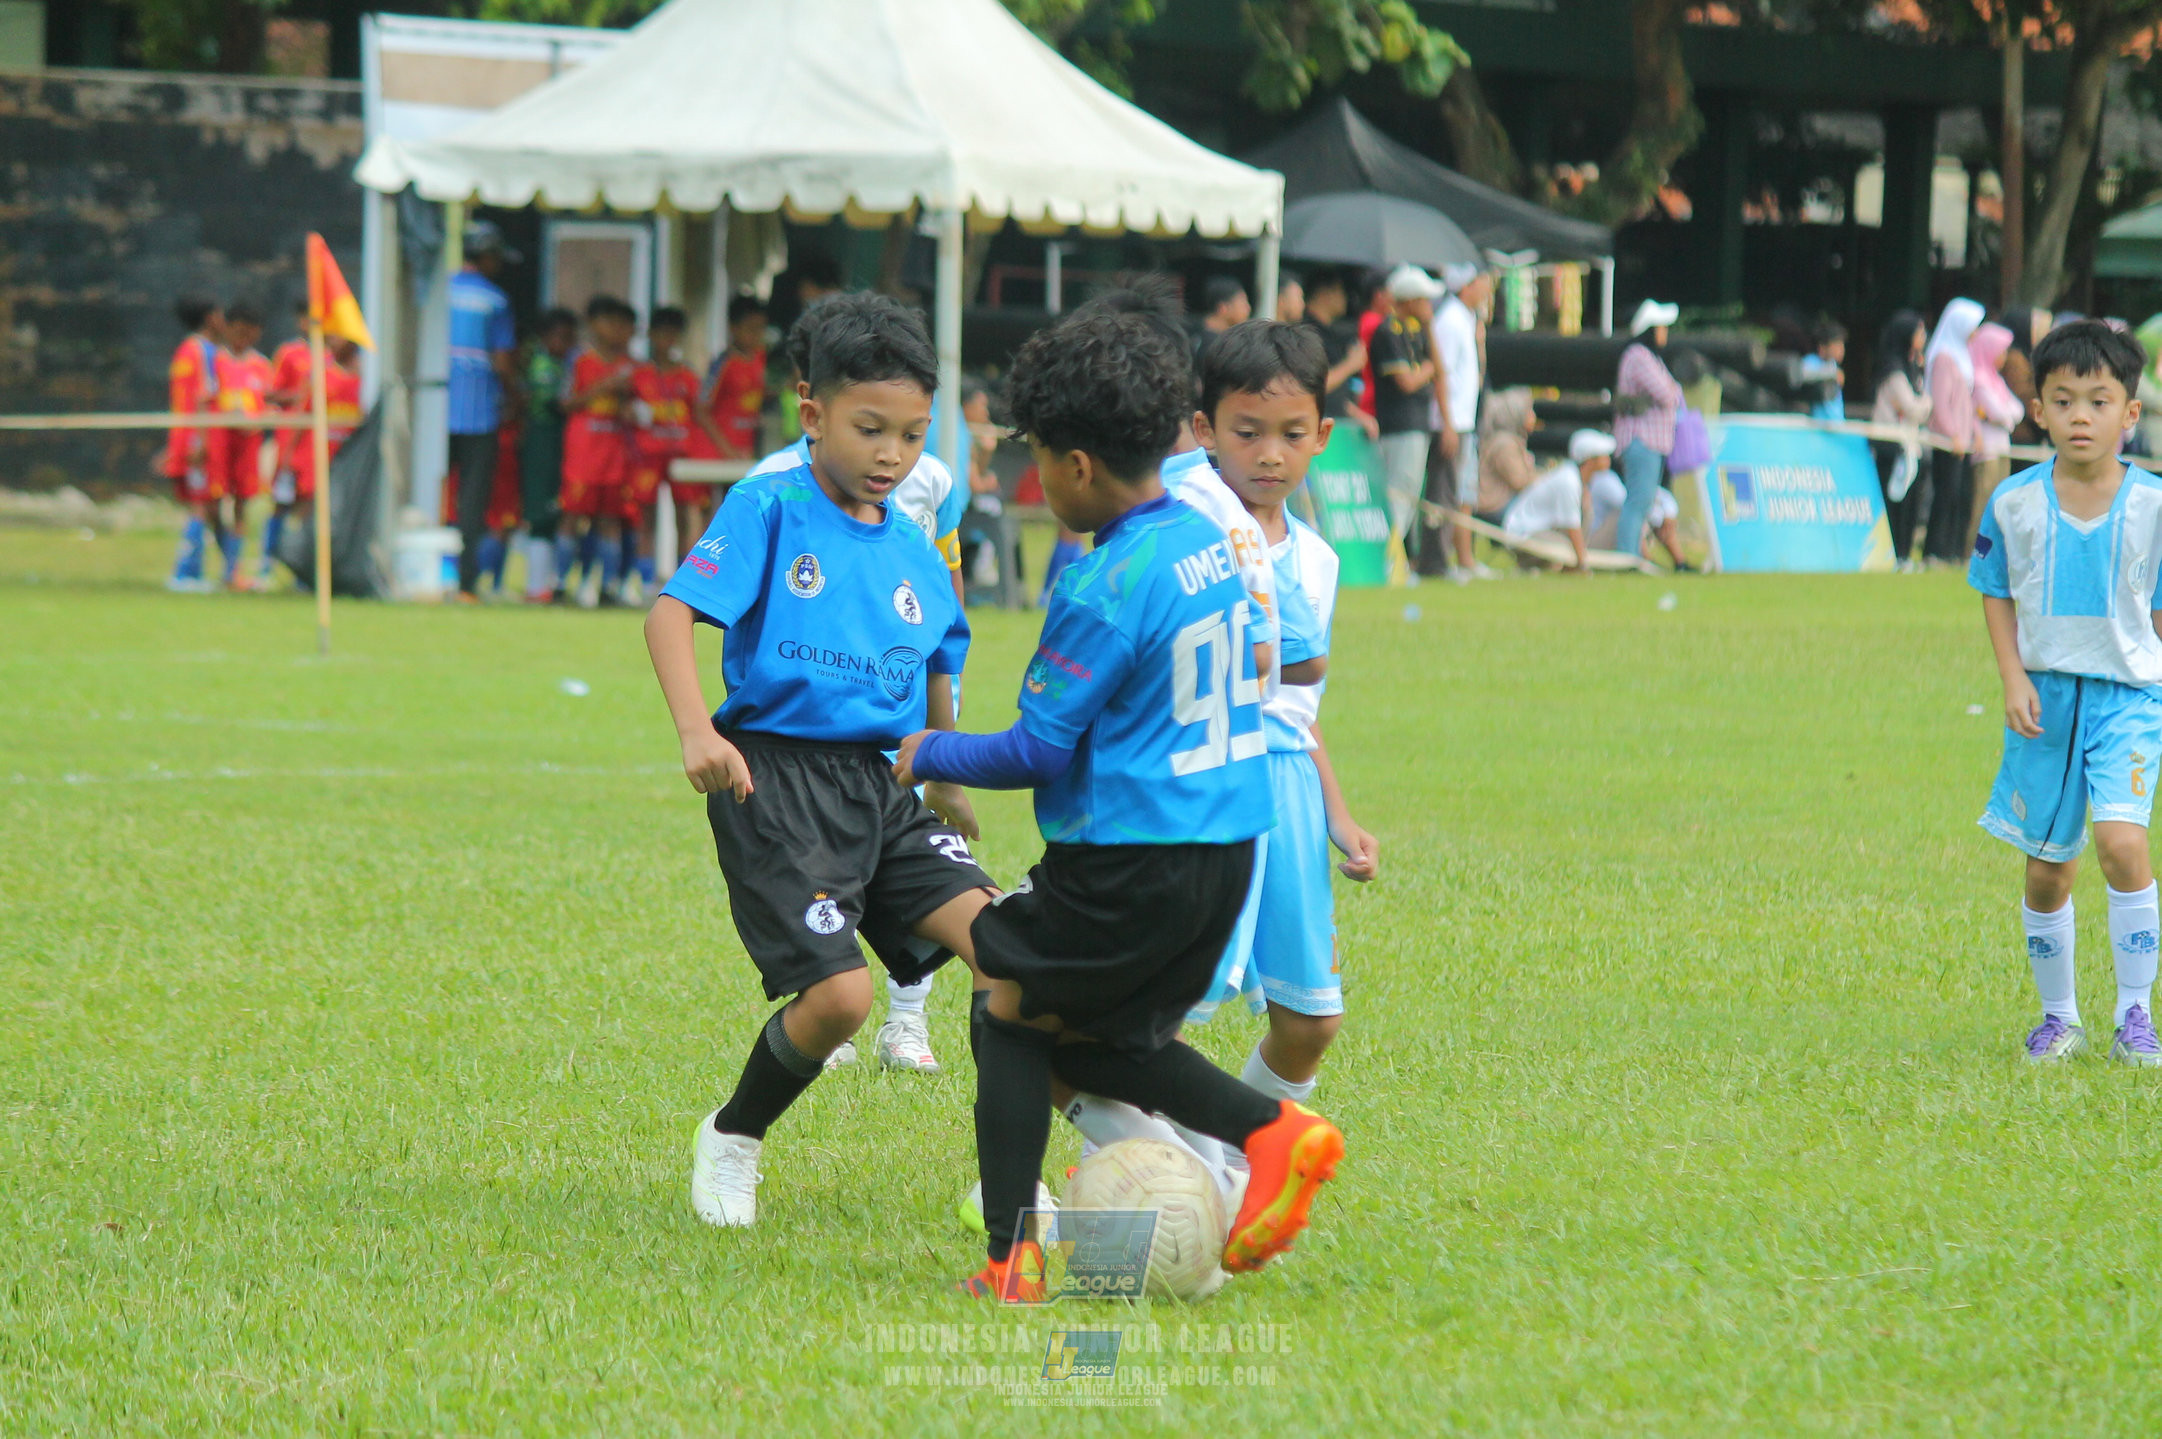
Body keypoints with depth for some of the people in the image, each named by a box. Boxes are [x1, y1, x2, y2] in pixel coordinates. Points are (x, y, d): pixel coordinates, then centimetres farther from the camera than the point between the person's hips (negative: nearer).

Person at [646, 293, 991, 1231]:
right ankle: (732, 1139, 14)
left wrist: (946, 785, 29)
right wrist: (696, 730, -27)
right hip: (779, 776, -6)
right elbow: (673, 610, -13)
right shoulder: (770, 509, -4)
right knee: (839, 994, -16)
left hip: (883, 784, 6)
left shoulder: (914, 555, 13)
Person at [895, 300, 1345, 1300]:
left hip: (1130, 864, -8)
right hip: (1226, 846, 8)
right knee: (1095, 1037, 18)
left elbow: (1037, 749, -14)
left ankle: (1010, 1259, 3)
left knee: (1010, 1014, 8)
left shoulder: (1107, 588, -18)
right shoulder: (1207, 542, 9)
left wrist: (930, 755, 1)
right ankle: (1273, 1131, 0)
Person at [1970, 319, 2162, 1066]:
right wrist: (2013, 680, -3)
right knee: (2047, 869, 8)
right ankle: (2058, 1018, 25)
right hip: (2045, 697, 2)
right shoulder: (2015, 502, -3)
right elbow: (1996, 594, 9)